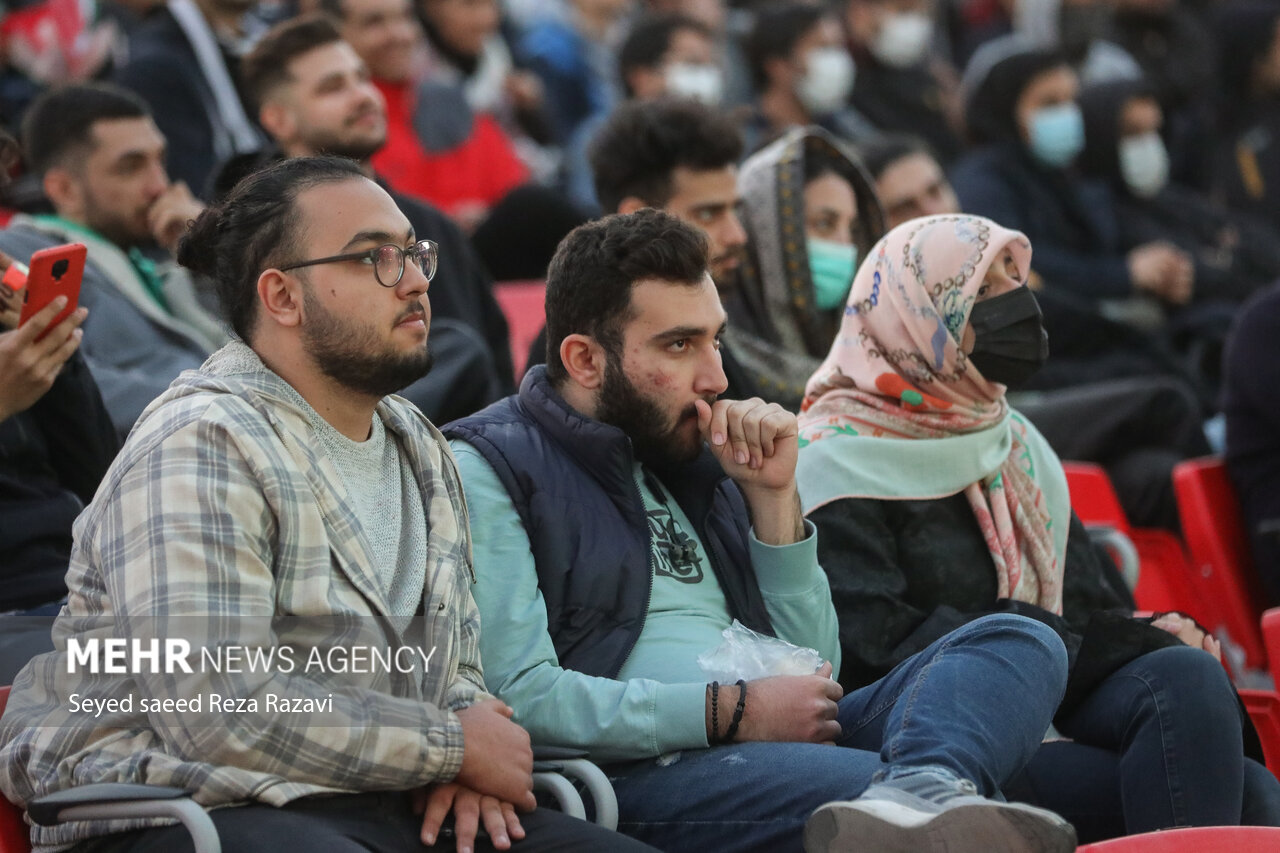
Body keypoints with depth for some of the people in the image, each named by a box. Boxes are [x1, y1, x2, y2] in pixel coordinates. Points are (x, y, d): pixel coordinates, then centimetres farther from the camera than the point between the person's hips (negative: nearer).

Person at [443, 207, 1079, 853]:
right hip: (638, 775, -8)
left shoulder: (692, 454, 26)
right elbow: (517, 697, -12)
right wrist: (734, 710, -11)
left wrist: (772, 497, 11)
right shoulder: (490, 469, 3)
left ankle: (916, 799, -48)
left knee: (1018, 643, -18)